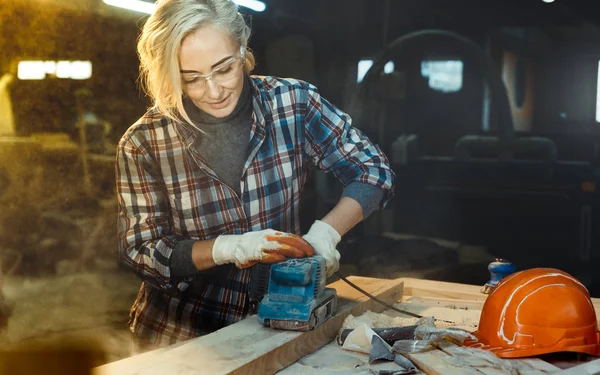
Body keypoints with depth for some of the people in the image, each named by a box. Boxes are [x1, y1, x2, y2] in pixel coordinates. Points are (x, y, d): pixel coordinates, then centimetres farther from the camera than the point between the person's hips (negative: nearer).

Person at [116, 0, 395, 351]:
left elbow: (375, 172, -2)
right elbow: (140, 250, -6)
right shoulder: (143, 144, -9)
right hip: (182, 333, -1)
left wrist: (325, 233, -19)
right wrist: (229, 248, -21)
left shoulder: (294, 102, -7)